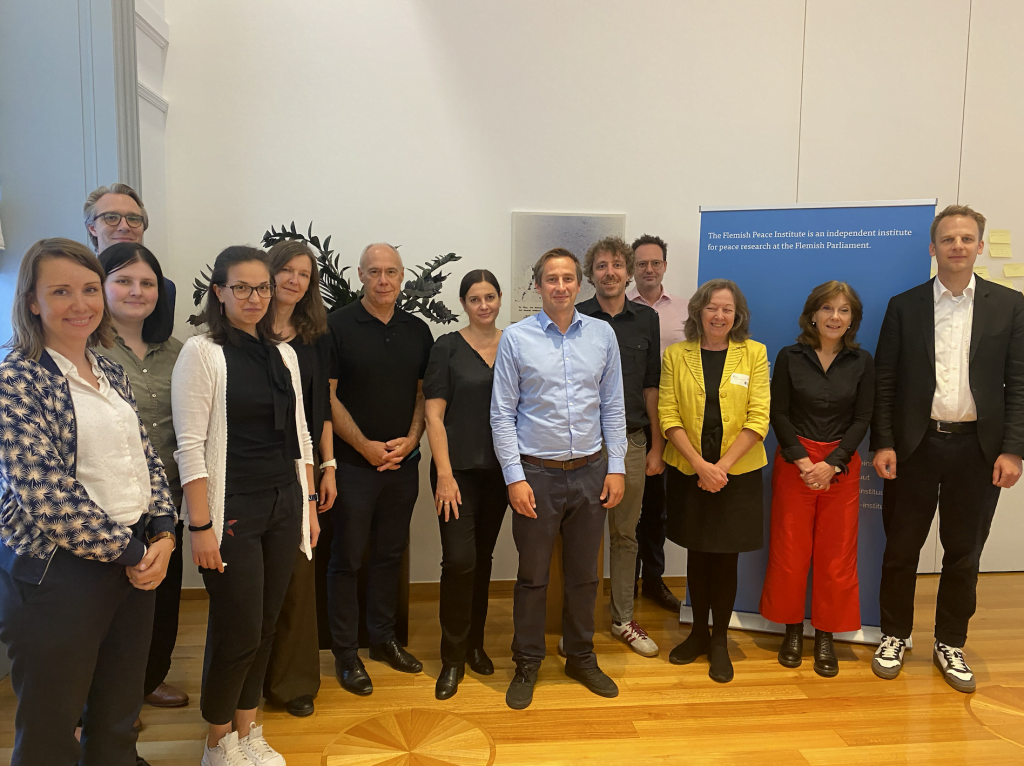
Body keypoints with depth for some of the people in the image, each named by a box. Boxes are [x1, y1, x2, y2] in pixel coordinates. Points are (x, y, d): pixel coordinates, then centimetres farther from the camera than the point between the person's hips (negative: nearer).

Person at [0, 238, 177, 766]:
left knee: (118, 722, 19)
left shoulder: (111, 374, 9)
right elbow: (46, 494, -19)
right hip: (57, 575, -6)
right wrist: (130, 552, -13)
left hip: (136, 561, 6)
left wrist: (161, 535, -3)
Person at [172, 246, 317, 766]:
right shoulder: (201, 352, -8)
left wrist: (308, 503, 11)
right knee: (237, 631, 2)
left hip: (284, 507, 5)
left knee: (265, 625, 12)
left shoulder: (283, 353, 9)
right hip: (232, 509, -5)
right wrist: (200, 526, -15)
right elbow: (190, 446, -12)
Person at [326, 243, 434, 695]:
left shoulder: (418, 331, 7)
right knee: (347, 558, 4)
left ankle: (383, 638, 30)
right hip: (353, 464, -4)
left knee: (390, 553, 15)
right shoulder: (338, 326, -6)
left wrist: (411, 439, -6)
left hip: (403, 463, 4)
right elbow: (327, 395, -9)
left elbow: (424, 392, 9)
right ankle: (345, 653, 18)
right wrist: (364, 445, -14)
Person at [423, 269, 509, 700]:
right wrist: (444, 474, -13)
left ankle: (475, 643, 30)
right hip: (458, 470, -3)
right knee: (459, 560, -7)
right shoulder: (448, 348, -4)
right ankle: (453, 658, 10)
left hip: (499, 469, 4)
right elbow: (434, 414, -7)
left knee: (483, 558, 13)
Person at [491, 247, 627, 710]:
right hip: (537, 474, -2)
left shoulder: (603, 334, 3)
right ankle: (527, 665, 28)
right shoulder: (516, 338, -4)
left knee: (584, 574, 15)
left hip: (590, 472, 3)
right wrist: (514, 477, -9)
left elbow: (613, 407, 7)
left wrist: (616, 467, 2)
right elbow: (502, 414, -4)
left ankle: (581, 658, 34)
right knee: (532, 576, 9)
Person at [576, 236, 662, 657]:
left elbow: (651, 386, 10)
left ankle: (623, 620, 26)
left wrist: (658, 444, 7)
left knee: (625, 535, 12)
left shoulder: (646, 319, 8)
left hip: (630, 441, 3)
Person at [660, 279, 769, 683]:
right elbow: (668, 415, -3)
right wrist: (699, 464, -13)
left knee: (726, 558, 5)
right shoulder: (676, 355, 2)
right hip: (688, 473, 1)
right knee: (697, 555, 11)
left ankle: (719, 641, 21)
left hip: (737, 473, -1)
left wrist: (722, 465, -13)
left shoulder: (754, 353, 0)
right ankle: (698, 632, 28)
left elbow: (758, 418, -5)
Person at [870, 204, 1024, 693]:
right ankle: (894, 636, 26)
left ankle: (950, 644, 29)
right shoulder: (904, 306, 2)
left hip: (977, 447, 1)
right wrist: (882, 443, -6)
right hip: (915, 446, 0)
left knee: (964, 553, 12)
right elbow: (884, 380, 0)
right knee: (901, 548, 9)